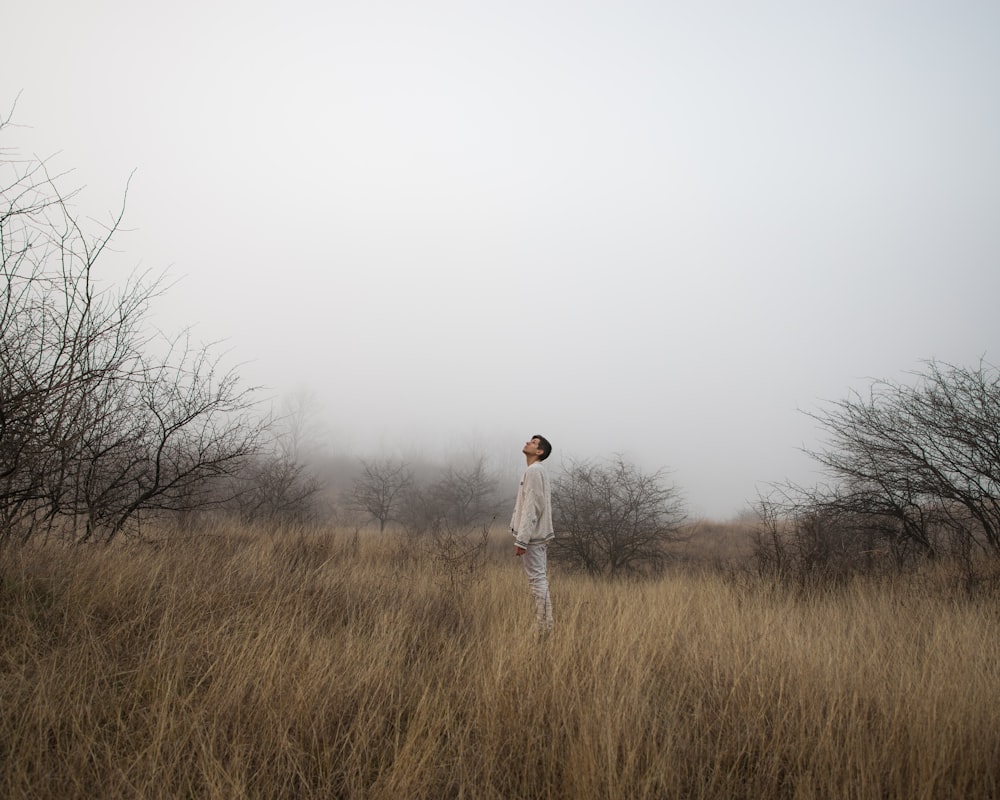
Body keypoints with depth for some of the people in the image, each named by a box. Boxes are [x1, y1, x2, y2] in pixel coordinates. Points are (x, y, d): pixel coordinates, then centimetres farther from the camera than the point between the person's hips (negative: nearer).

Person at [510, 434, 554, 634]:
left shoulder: (533, 471, -15)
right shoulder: (537, 471, 16)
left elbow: (531, 507, -21)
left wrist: (521, 539, -23)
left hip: (532, 536, -10)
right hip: (538, 534, 10)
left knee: (537, 580, -8)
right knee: (540, 580, 13)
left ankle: (543, 628, -6)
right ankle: (544, 625, 18)